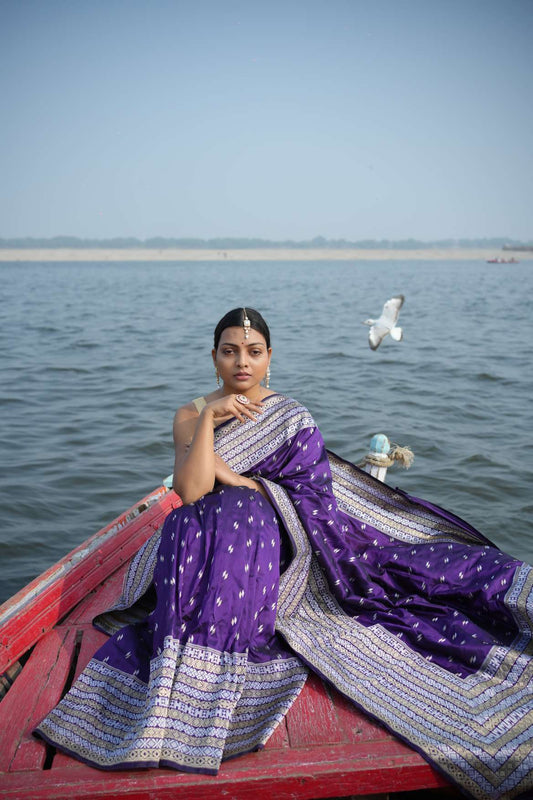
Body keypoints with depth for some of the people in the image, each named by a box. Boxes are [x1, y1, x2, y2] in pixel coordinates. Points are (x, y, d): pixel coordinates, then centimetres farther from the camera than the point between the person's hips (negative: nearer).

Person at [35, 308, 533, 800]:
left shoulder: (293, 420, 3)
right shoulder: (190, 416, 6)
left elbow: (312, 504, -6)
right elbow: (189, 491, -10)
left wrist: (234, 479, -11)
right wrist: (208, 418, -16)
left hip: (274, 546, -2)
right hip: (198, 544, 2)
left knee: (234, 516, -34)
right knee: (192, 527, -31)